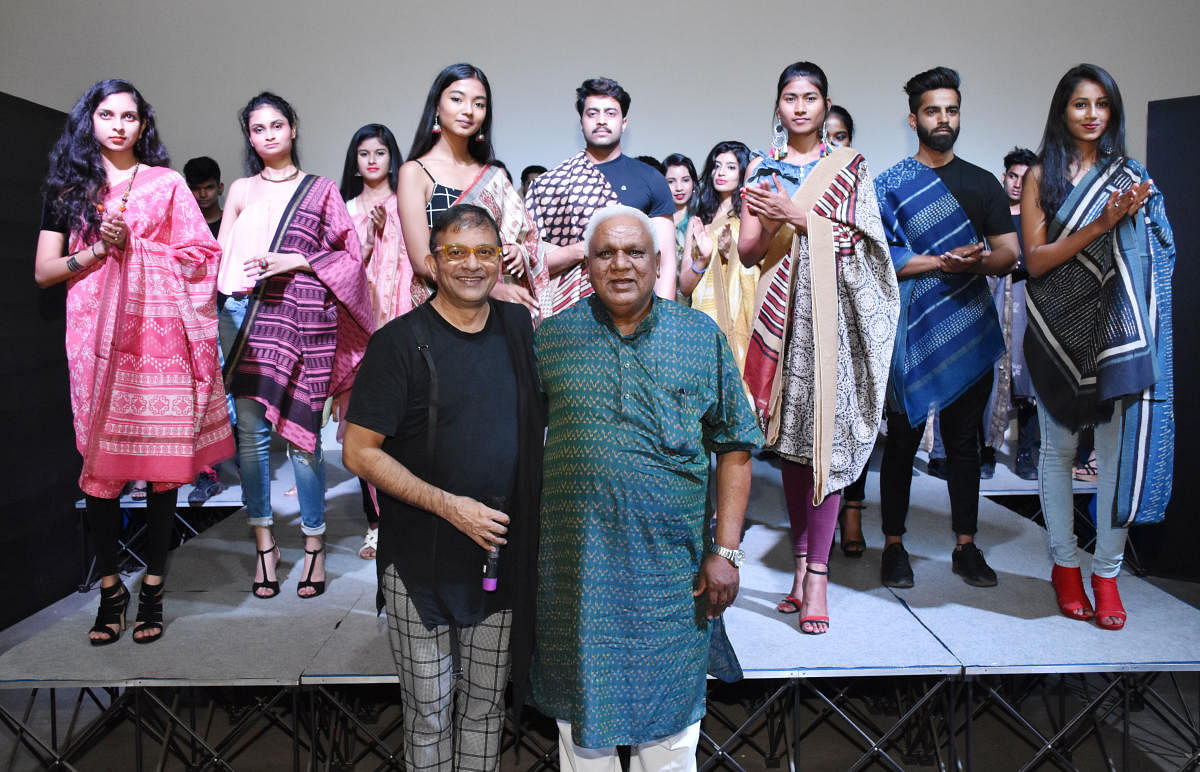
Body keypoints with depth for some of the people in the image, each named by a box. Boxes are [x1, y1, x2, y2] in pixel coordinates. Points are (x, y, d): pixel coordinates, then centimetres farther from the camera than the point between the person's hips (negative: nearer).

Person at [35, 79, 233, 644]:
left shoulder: (167, 184, 11)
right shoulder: (67, 186, 15)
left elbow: (199, 257, 3)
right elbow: (44, 271, 9)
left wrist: (132, 243, -6)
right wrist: (99, 248, -5)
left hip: (159, 336, -1)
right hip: (95, 337, 1)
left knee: (162, 459, -2)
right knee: (100, 460, -1)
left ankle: (153, 587, 10)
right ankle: (109, 587, 12)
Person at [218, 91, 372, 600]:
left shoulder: (321, 190, 12)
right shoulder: (241, 189, 19)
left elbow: (350, 257, 5)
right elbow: (220, 253, 16)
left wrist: (296, 261, -6)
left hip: (302, 317, -2)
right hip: (245, 311, 2)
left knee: (300, 429, -3)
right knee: (250, 426, -4)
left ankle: (314, 543, 10)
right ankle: (264, 541, 8)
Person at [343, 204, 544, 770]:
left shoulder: (519, 329, 4)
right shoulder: (400, 341, -9)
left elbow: (545, 421, 17)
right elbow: (359, 452, -11)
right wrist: (449, 505, -18)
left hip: (504, 556, 4)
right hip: (422, 563, -4)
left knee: (486, 703, 17)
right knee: (429, 711, 10)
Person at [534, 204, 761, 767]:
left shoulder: (702, 337, 0)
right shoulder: (552, 337, 1)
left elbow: (734, 449, 1)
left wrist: (725, 551, -4)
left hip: (673, 567, 0)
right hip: (576, 564, 1)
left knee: (670, 718, 15)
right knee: (583, 708, 16)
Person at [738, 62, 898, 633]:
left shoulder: (849, 165, 10)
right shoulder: (761, 169, 14)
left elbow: (858, 238, -3)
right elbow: (747, 252, 6)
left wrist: (798, 216, -12)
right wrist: (774, 224, -13)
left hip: (833, 310, -2)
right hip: (783, 312, 2)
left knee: (826, 433, -8)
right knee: (789, 433, 3)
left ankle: (816, 571, -5)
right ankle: (802, 558, 14)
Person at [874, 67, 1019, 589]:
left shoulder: (982, 183, 14)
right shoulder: (890, 184, 4)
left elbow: (1009, 254, 8)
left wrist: (979, 260, -14)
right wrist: (944, 261, -17)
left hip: (970, 330, 3)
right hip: (912, 331, -3)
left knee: (963, 439, 9)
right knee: (902, 439, 2)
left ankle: (966, 546, 19)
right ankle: (894, 546, 13)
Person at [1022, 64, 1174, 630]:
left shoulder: (1130, 176, 13)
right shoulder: (1042, 175, 6)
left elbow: (1149, 254, 15)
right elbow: (1035, 260, -4)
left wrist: (1132, 216, -5)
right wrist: (1101, 224, -14)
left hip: (1116, 328, 2)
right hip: (1058, 329, -1)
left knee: (1119, 447, -4)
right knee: (1058, 447, 6)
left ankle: (1106, 571, 8)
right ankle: (1065, 566, 19)